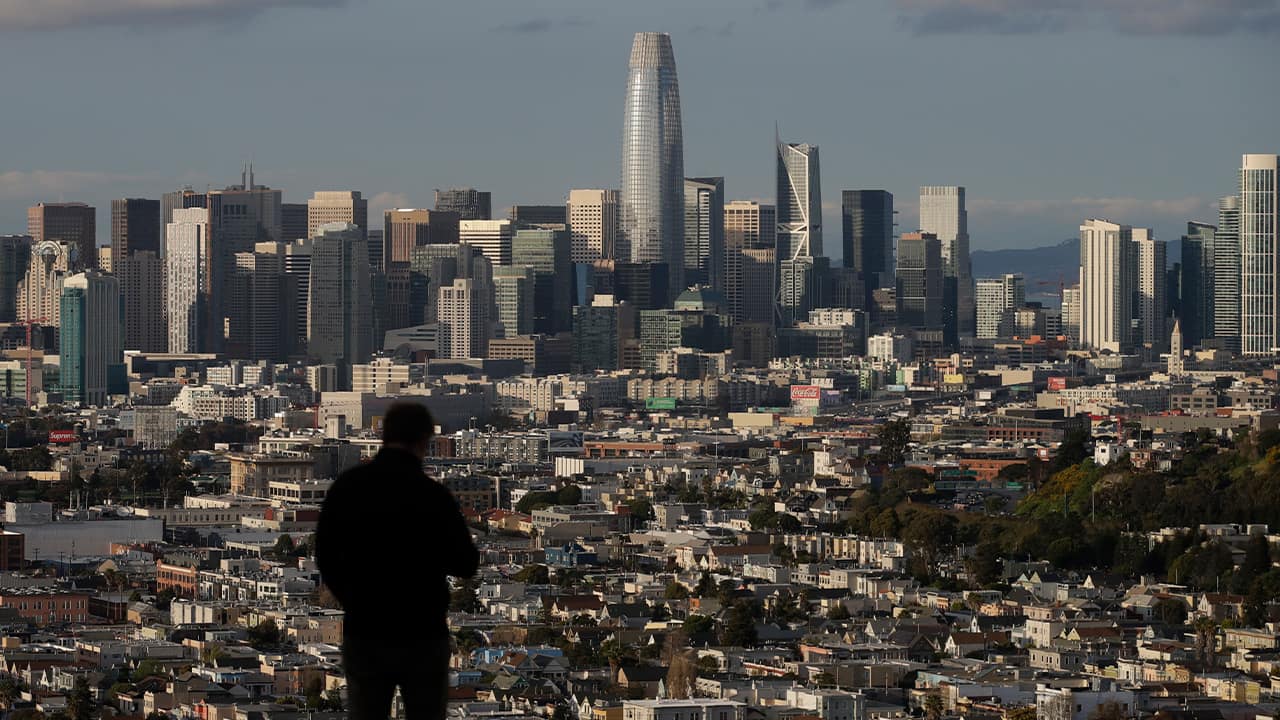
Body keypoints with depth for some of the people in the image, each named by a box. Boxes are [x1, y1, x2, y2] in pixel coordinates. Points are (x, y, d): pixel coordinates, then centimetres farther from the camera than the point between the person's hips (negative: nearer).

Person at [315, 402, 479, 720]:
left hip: (363, 635, 3)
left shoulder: (345, 487, -2)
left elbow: (325, 557, 7)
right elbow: (466, 565, -6)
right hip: (422, 636, -3)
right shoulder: (432, 494, -14)